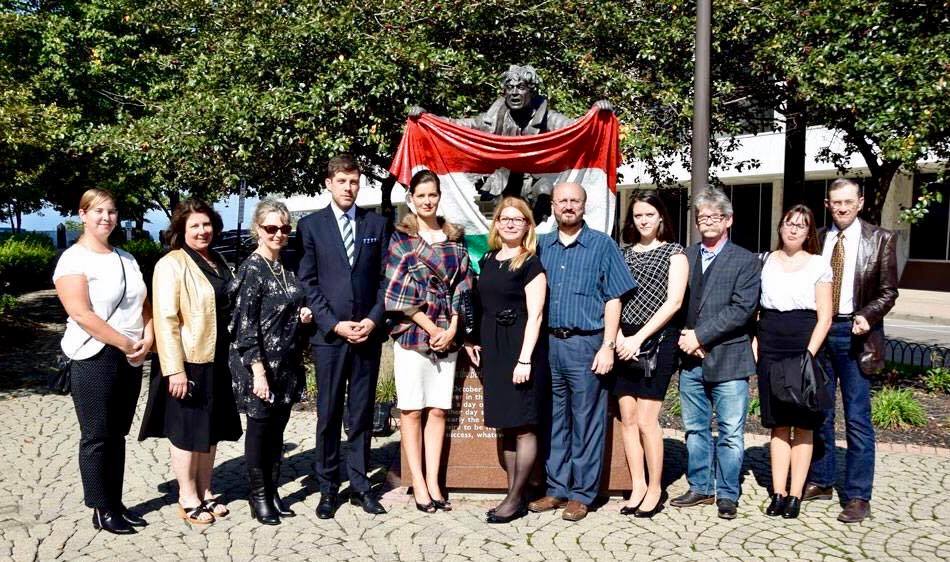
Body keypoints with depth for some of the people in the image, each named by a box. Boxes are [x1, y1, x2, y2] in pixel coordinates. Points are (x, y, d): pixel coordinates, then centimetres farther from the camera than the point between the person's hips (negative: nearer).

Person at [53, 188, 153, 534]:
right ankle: (101, 510, 13)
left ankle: (116, 503, 23)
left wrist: (147, 339, -4)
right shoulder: (74, 259, -8)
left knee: (117, 435, 13)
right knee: (97, 436, 2)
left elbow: (144, 304, 14)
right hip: (95, 358, -6)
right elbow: (81, 313, -18)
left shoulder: (126, 259, 13)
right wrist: (126, 344, -16)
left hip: (131, 359, 7)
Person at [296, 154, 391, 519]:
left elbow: (386, 278, 7)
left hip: (368, 333, 2)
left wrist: (373, 319, -6)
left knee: (362, 414, 9)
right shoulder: (311, 225, 3)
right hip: (329, 334, -2)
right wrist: (335, 324, -9)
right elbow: (307, 282, -1)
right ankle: (328, 488, 15)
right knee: (329, 415, 4)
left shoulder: (377, 224, 8)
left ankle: (359, 485, 18)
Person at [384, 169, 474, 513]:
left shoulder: (454, 238, 11)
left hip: (447, 335, 3)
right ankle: (418, 484, 9)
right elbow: (397, 291, -6)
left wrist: (452, 329, -4)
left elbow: (462, 286, 8)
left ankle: (433, 482, 13)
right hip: (412, 332, -3)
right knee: (412, 410, 1)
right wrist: (431, 328, -10)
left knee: (438, 410, 6)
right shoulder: (399, 238, 0)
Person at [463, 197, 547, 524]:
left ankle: (516, 499, 9)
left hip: (518, 348, -7)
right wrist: (473, 341, 8)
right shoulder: (488, 260, 14)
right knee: (505, 425, 11)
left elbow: (534, 315, -11)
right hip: (492, 349, 7)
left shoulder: (531, 263, -6)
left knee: (522, 426, 0)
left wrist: (525, 359, -17)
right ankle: (513, 493, 20)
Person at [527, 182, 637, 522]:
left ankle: (582, 494, 12)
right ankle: (557, 489, 21)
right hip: (548, 344, 4)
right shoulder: (542, 246, 12)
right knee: (553, 420, 10)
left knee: (586, 423, 2)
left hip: (586, 345, -4)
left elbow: (613, 300, -2)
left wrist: (607, 347, -10)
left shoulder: (602, 245, 2)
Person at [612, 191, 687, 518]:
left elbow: (673, 302, -6)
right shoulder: (624, 253, 14)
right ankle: (638, 487, 15)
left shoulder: (674, 253, 3)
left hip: (657, 340, -4)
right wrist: (619, 336, -8)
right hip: (624, 341, 4)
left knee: (646, 420, -7)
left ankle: (655, 490, 7)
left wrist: (639, 338, -12)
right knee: (627, 419, 4)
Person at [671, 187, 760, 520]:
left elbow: (741, 310, -12)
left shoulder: (745, 261, -1)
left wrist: (700, 335, -15)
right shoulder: (685, 257, 10)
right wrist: (686, 340, -7)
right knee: (695, 429, 13)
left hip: (728, 360, -4)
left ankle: (727, 494, 16)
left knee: (730, 433, 3)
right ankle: (700, 488, 26)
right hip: (691, 360, 4)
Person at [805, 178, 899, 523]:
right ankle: (820, 482, 26)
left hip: (855, 334, -3)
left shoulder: (880, 240, 0)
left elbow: (888, 292, 0)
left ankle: (857, 497, 7)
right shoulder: (817, 240, 7)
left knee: (857, 418, -1)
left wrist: (867, 316, -17)